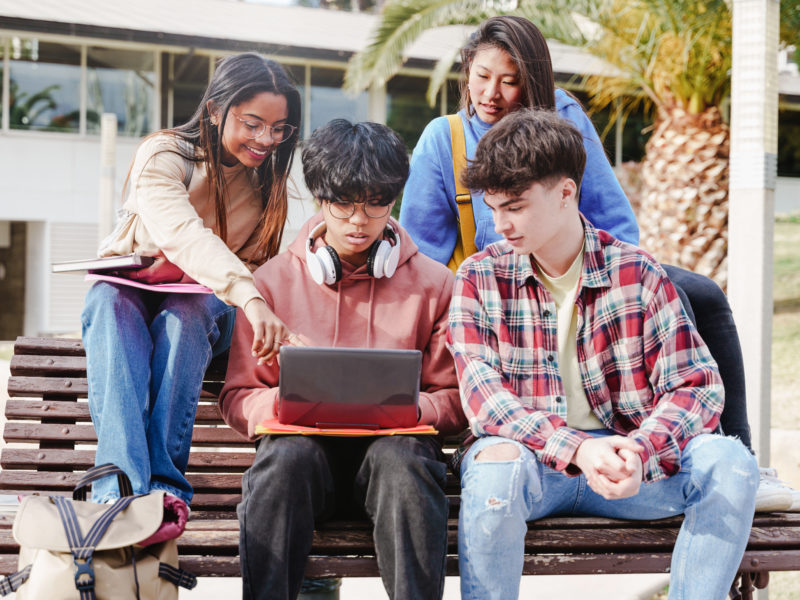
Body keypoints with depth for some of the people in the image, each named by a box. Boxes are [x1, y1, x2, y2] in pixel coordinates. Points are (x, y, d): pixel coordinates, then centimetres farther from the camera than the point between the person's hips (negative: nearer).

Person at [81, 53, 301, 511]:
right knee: (112, 303, -37)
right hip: (128, 286, -2)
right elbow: (181, 233, -39)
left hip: (203, 304, 2)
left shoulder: (267, 177, -1)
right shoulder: (165, 155, -18)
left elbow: (257, 267, 6)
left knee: (184, 315, -34)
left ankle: (166, 483, -44)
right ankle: (123, 483, -51)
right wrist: (249, 297, -56)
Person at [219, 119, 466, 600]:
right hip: (303, 439, 0)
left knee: (403, 458, -35)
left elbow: (453, 399, 11)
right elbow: (238, 398, 11)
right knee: (286, 456, -35)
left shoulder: (434, 284, 11)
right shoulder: (273, 281, 11)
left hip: (392, 440, 0)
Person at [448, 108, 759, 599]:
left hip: (622, 455, 1)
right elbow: (483, 394, -12)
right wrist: (577, 449, -29)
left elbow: (697, 384, -4)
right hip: (529, 454, -1)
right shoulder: (481, 277, 1)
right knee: (495, 465, -36)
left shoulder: (636, 273, 1)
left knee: (730, 462, -24)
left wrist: (638, 452, -26)